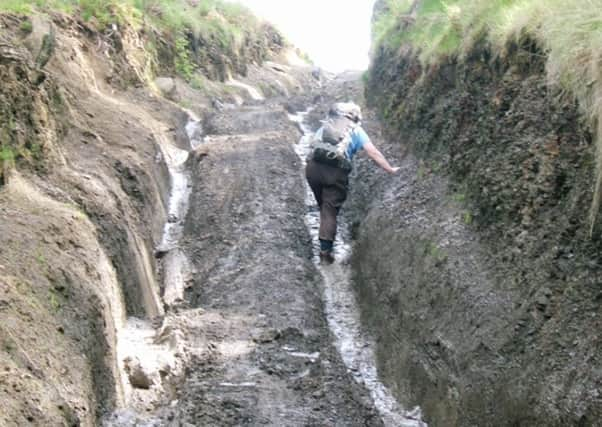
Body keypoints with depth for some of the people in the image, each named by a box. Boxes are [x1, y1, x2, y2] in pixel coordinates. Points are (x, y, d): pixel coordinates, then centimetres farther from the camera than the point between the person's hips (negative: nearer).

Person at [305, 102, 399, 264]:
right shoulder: (356, 130, 17)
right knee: (330, 210, 2)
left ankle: (326, 242, 27)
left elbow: (314, 146, 26)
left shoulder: (324, 127, 27)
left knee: (324, 206, 20)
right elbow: (374, 153, 13)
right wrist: (390, 170, 18)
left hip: (313, 166, 3)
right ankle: (326, 249, -4)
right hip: (335, 170, -3)